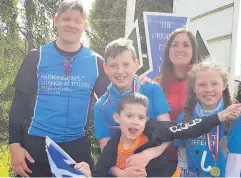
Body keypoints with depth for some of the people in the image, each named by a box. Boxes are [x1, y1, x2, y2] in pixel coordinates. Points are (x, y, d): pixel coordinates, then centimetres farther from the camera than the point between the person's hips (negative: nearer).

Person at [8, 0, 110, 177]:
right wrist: (15, 144, -6)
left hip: (78, 146, 1)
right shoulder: (37, 57, -1)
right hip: (35, 143, -1)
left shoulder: (96, 62, 2)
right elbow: (20, 102, 0)